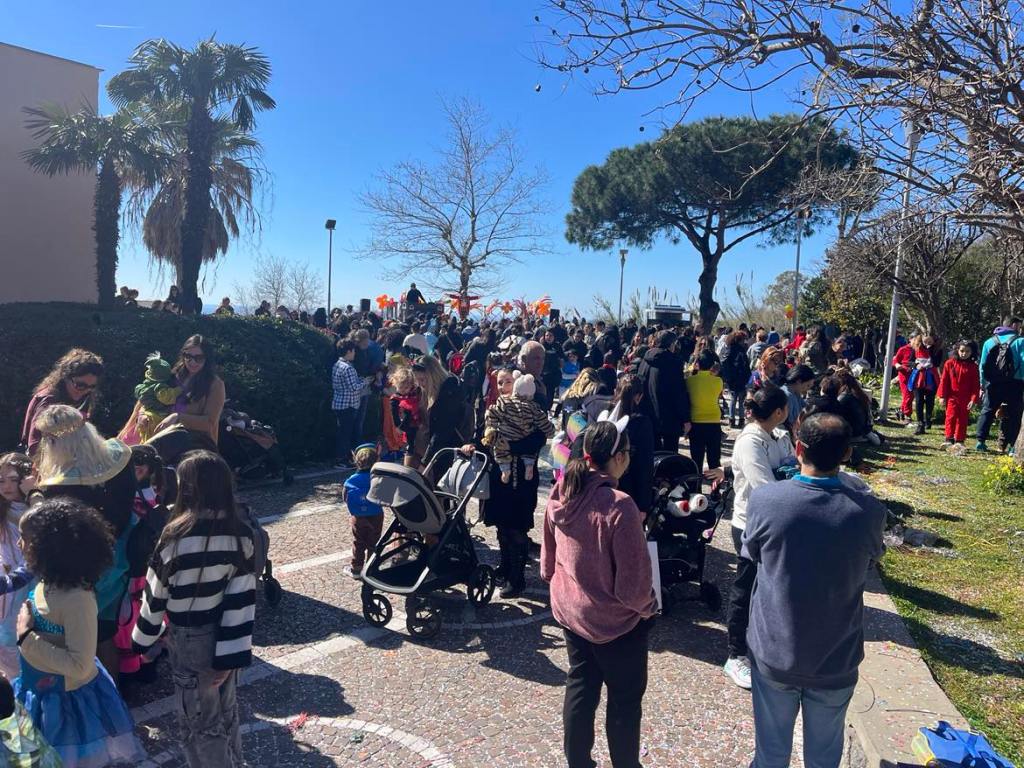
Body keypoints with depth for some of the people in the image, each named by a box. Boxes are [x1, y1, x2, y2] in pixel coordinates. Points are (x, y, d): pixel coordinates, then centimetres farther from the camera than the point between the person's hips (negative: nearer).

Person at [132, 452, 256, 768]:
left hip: (190, 639, -4)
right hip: (225, 636, 4)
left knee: (200, 721, 15)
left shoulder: (178, 534, -23)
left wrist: (143, 639, 6)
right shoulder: (241, 533, -11)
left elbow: (156, 591, -11)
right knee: (226, 710, 24)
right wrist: (231, 655, -6)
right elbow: (242, 597, -11)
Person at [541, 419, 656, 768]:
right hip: (615, 620, -6)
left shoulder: (561, 496, -7)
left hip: (568, 610, 7)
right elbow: (632, 584, -23)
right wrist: (647, 606, -3)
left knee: (579, 686, 24)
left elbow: (548, 560, 6)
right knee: (625, 699, 16)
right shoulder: (619, 506, -28)